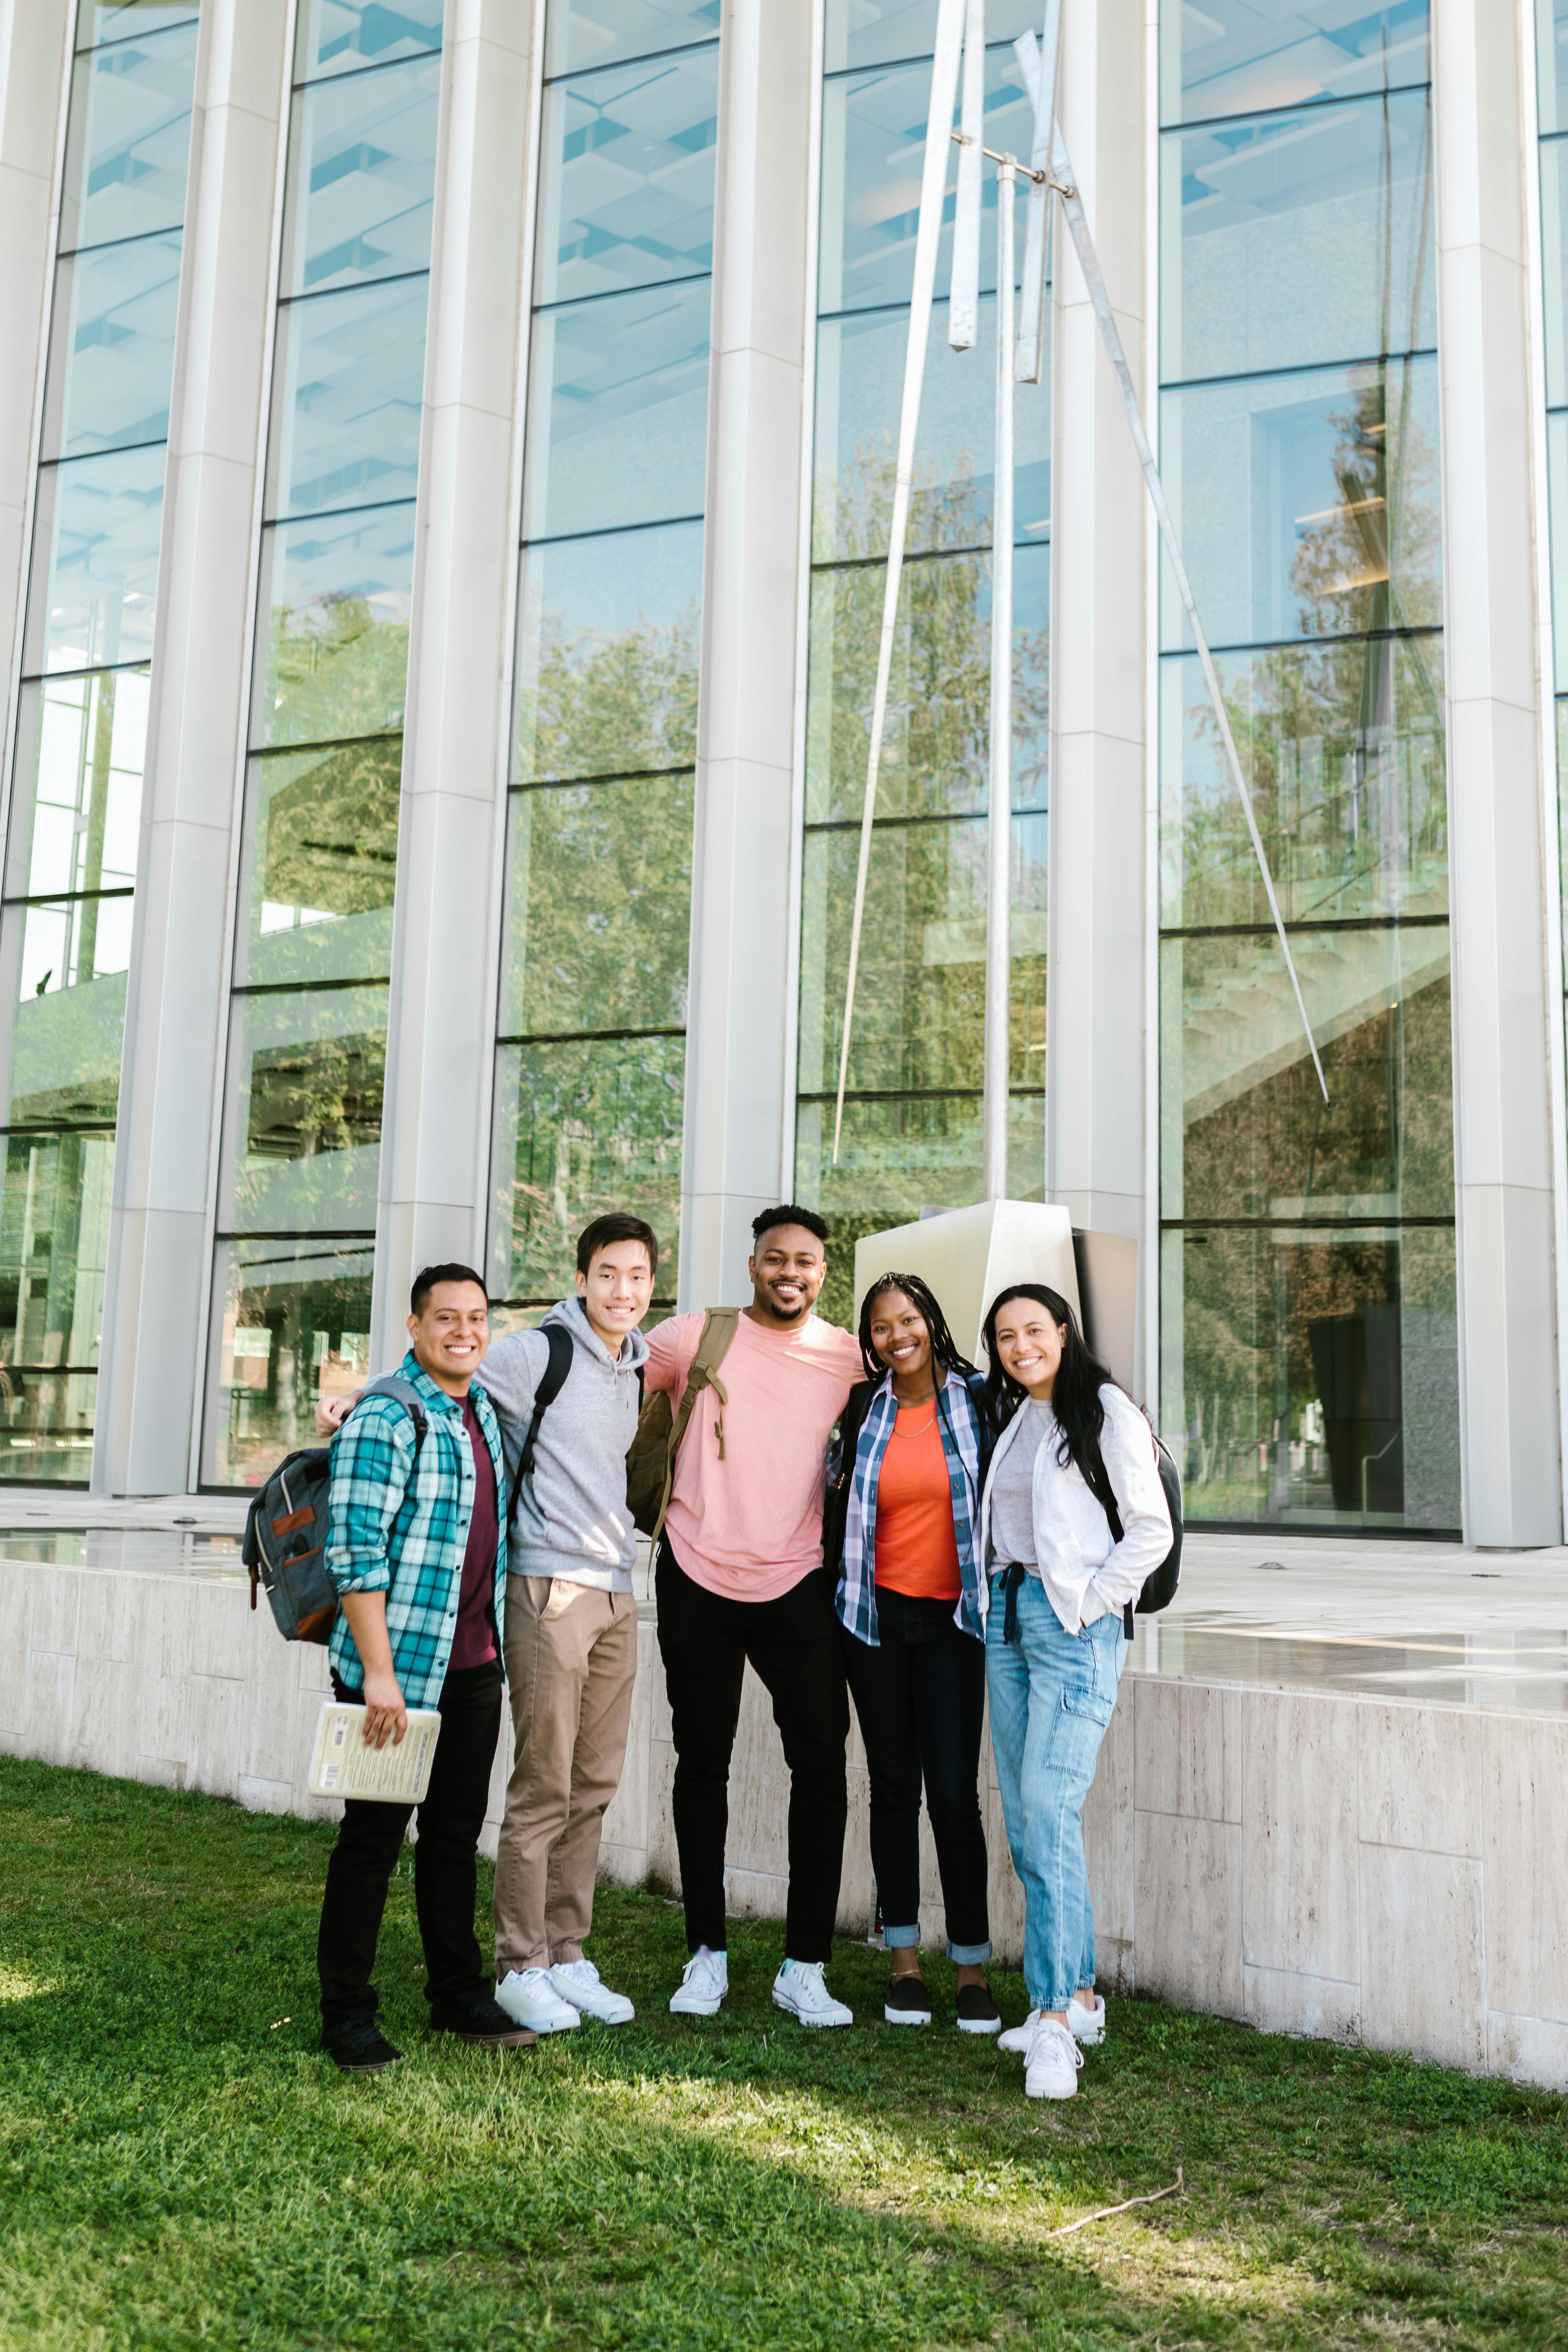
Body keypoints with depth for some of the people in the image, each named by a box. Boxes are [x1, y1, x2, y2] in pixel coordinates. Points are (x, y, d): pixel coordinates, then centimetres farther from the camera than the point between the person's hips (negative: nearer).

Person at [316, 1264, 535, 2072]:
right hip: (398, 1667, -7)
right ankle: (346, 2015, 14)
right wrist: (378, 1672, -21)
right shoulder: (385, 1419, -14)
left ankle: (458, 1996, 27)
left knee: (457, 1834, 15)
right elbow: (356, 1551, -18)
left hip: (474, 1666, 7)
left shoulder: (483, 1413, 11)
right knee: (372, 1838, 2)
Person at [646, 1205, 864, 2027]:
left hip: (797, 1585, 1)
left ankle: (804, 1967, 8)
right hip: (698, 1578, -1)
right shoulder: (694, 1338, -3)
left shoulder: (850, 1358, 2)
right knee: (703, 1764, 9)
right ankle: (707, 1953, 22)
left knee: (822, 1765, -4)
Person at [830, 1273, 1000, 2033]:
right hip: (878, 1613, 2)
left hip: (951, 1617, -2)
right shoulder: (864, 1408, 5)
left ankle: (973, 1969, 7)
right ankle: (905, 1962, 19)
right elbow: (828, 1480, 20)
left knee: (955, 1793, -6)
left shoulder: (975, 1398, -2)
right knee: (894, 1787, 9)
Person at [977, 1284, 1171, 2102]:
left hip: (1074, 1622, -7)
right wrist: (996, 1600, 14)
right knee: (1024, 1819, 7)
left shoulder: (1105, 1410, -5)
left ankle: (1056, 2022, -14)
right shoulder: (1008, 1416, 16)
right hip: (1007, 1616, 7)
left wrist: (1090, 1604, -11)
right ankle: (1077, 1995, 18)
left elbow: (1152, 1529, -7)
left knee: (1049, 1812, -16)